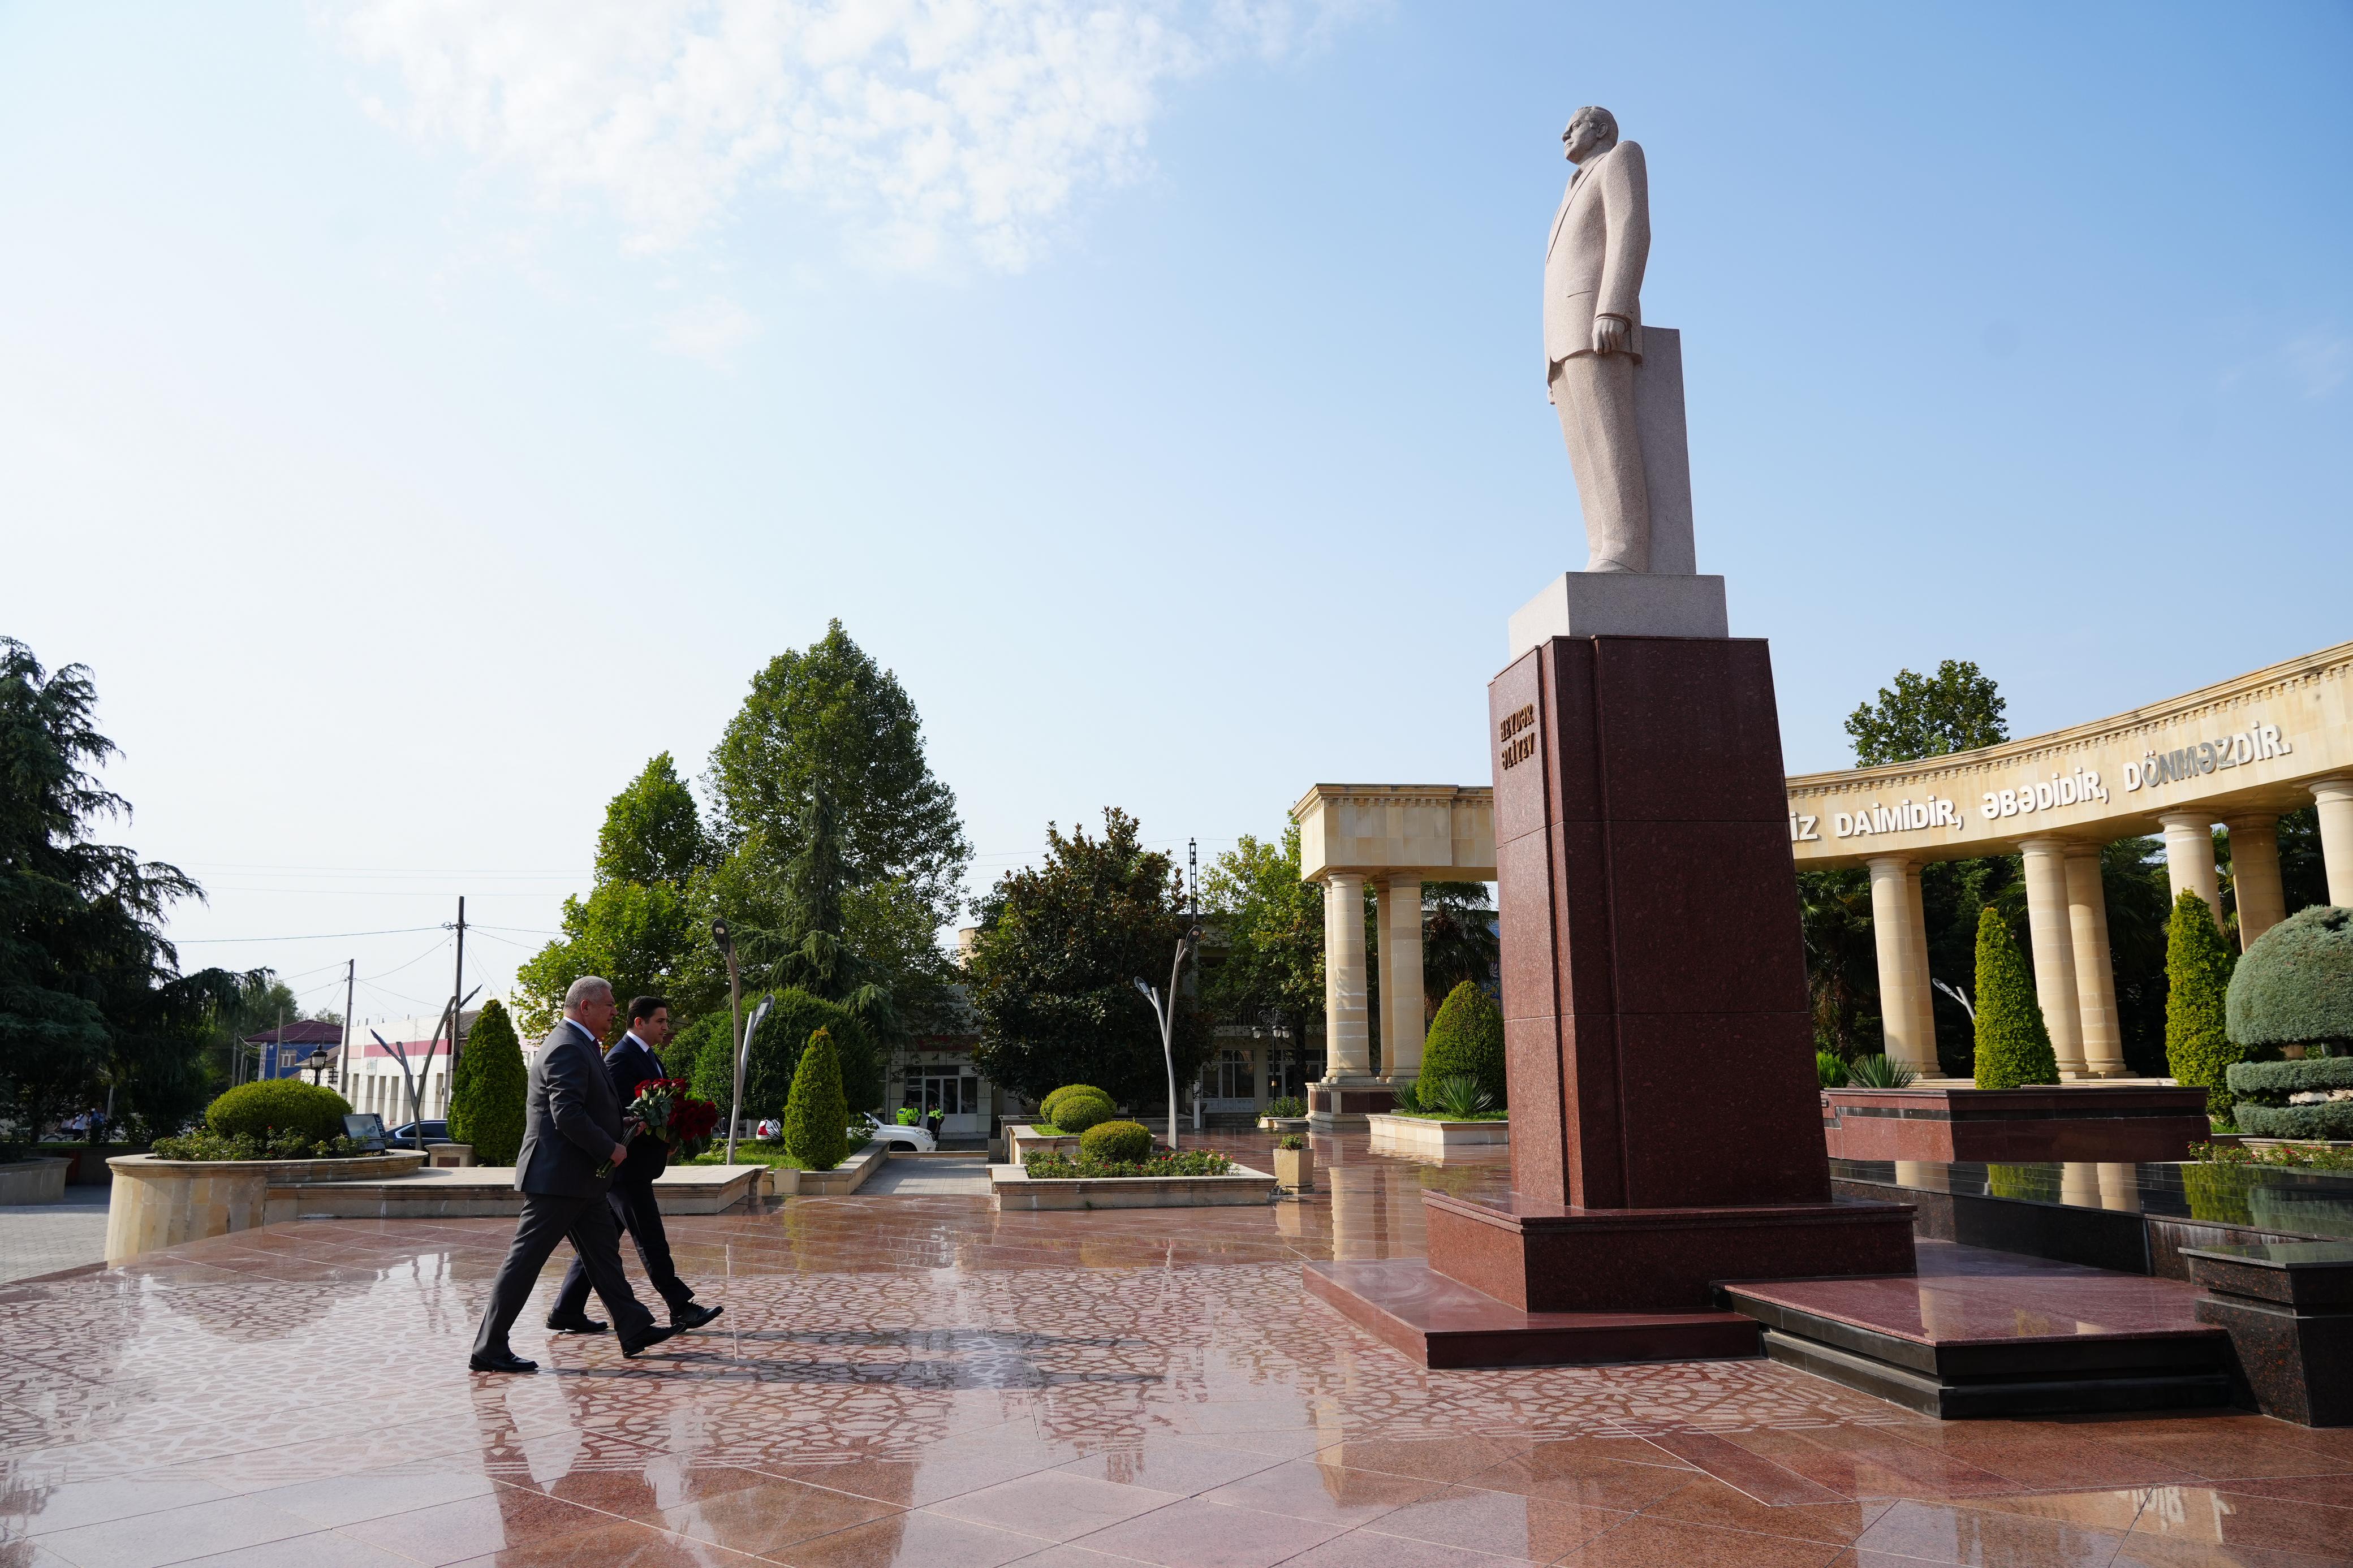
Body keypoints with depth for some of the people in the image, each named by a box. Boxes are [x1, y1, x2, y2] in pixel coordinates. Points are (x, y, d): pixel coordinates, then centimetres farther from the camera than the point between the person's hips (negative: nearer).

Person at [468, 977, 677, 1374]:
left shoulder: (576, 1045, 16)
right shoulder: (568, 1049, -18)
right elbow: (568, 1116, -27)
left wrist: (623, 1129, 12)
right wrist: (611, 1149, -17)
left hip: (577, 1178, 11)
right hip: (557, 1177, -11)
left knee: (603, 1249, 12)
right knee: (525, 1260, -3)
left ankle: (634, 1329, 18)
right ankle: (488, 1349, 5)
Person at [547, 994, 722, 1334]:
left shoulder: (648, 1057, 17)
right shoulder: (621, 1058, -14)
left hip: (635, 1167, 10)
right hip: (625, 1166, -10)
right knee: (651, 1242, -3)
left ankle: (566, 1312, 17)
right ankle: (681, 1309, 1)